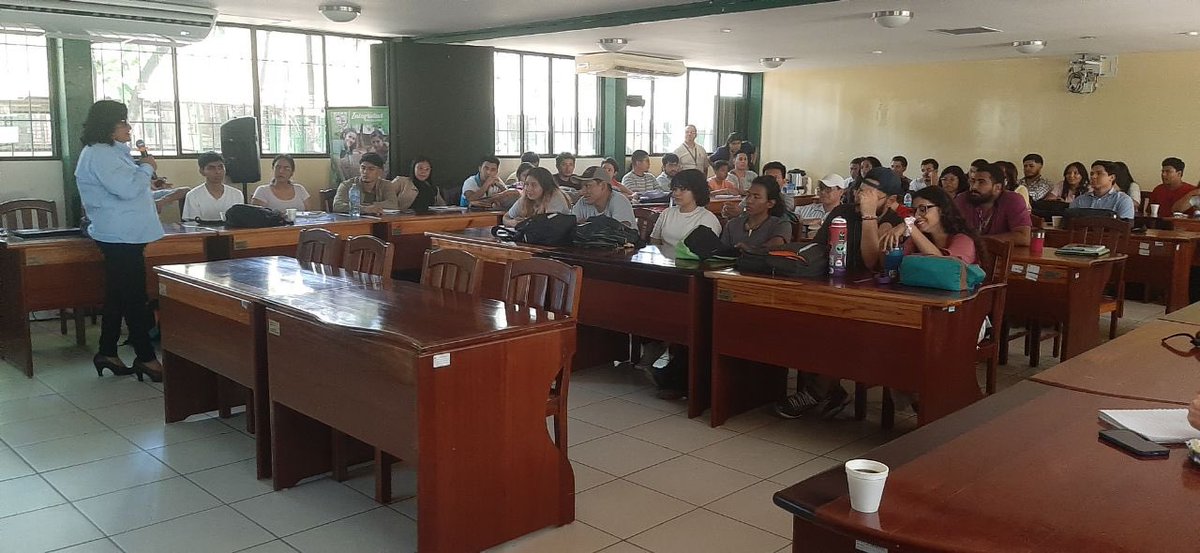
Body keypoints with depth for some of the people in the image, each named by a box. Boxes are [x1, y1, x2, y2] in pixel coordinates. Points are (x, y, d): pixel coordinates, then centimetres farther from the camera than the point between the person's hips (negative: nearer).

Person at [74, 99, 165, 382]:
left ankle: (107, 353, 21)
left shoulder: (109, 152, 18)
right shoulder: (100, 155, -15)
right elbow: (127, 188, -23)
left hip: (121, 236, 11)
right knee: (135, 298, -8)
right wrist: (147, 167, -10)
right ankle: (145, 358, -3)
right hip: (121, 236, -11)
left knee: (118, 295, 14)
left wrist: (140, 168, 12)